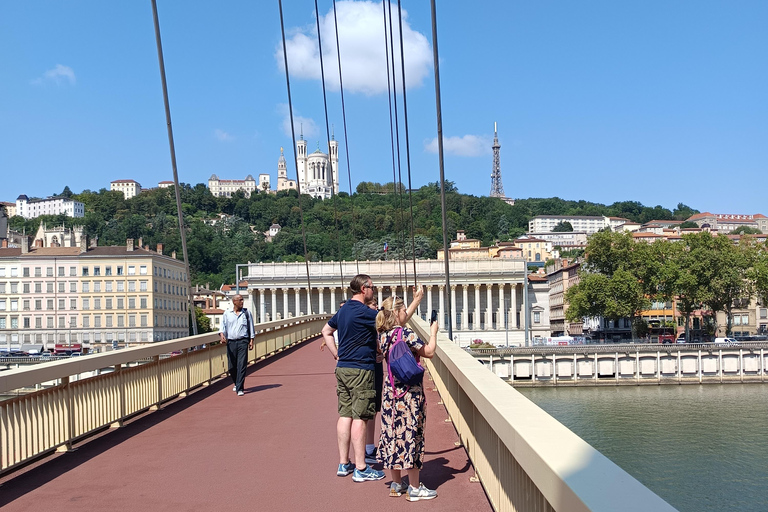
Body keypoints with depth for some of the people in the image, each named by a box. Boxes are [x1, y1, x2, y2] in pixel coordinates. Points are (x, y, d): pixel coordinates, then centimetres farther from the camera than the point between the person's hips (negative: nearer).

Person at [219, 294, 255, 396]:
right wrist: (222, 335, -15)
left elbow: (251, 327, 12)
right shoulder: (227, 313, 8)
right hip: (231, 342, 1)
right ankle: (236, 383, 31)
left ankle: (240, 388, -10)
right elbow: (223, 326, 4)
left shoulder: (247, 313, 8)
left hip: (243, 341, -1)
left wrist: (251, 341, 5)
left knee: (241, 365, -10)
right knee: (232, 366, 5)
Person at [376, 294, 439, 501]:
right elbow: (429, 352, -15)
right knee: (410, 434, -2)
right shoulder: (407, 334, -16)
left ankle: (396, 484, 23)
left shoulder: (383, 335, 6)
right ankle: (414, 488, 6)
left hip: (391, 389, 8)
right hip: (410, 391, -8)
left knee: (393, 433, 13)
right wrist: (433, 332, 1)